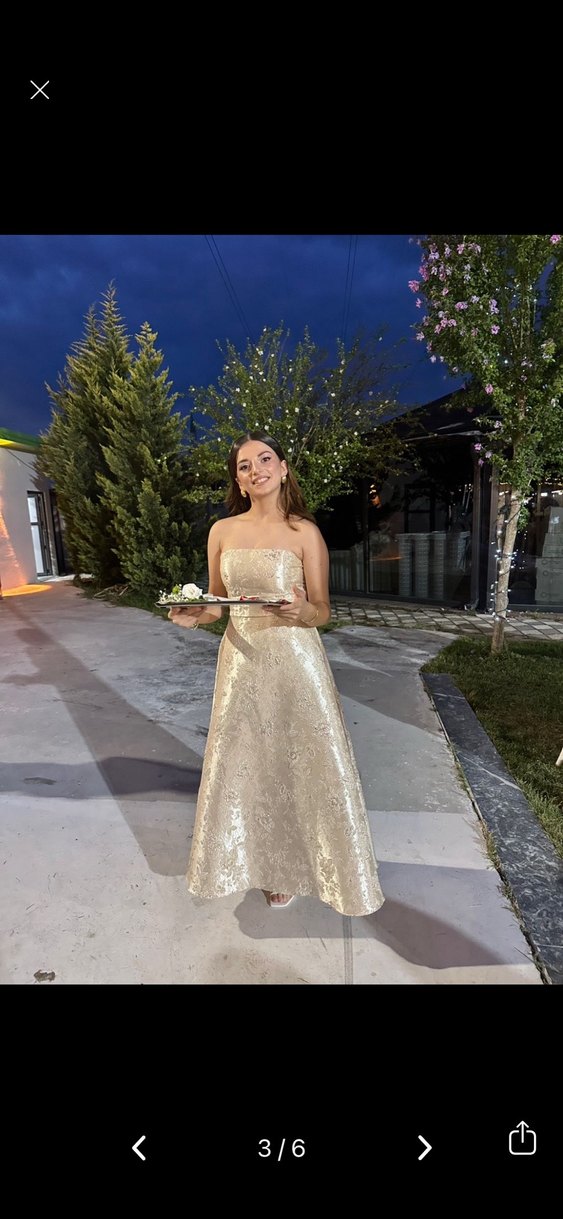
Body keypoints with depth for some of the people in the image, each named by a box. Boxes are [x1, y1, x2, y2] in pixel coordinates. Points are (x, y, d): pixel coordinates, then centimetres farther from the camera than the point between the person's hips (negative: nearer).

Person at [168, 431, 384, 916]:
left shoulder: (305, 532, -4)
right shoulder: (222, 531, 5)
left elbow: (322, 611, -3)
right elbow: (217, 602, 11)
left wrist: (301, 611, -24)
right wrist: (193, 616, -9)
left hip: (294, 660, -2)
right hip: (242, 660, 3)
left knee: (303, 762, 6)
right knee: (246, 763, 13)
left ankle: (290, 866, 35)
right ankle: (264, 862, 40)